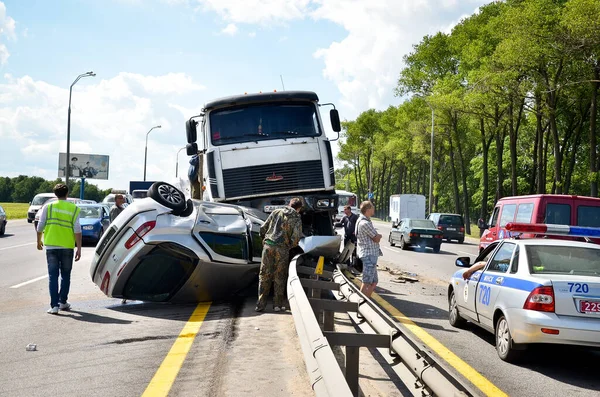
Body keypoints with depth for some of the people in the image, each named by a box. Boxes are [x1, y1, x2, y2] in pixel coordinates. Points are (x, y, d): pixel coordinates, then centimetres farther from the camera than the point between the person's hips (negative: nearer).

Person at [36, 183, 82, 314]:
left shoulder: (48, 207, 0)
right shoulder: (74, 209, -2)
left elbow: (40, 226, 2)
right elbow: (77, 230, -7)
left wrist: (39, 241, 19)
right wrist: (79, 248, -4)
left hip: (51, 246, 0)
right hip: (67, 247, 0)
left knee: (53, 276, 1)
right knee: (65, 275, 15)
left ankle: (54, 305, -5)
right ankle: (63, 302, 21)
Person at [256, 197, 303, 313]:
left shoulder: (276, 212, 14)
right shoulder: (297, 219, 5)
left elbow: (263, 228, 12)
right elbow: (296, 237, -7)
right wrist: (290, 246, 11)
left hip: (268, 246, 2)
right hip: (282, 248, -2)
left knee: (264, 275, 7)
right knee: (279, 277, 9)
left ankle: (261, 304, 6)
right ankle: (278, 304, 12)